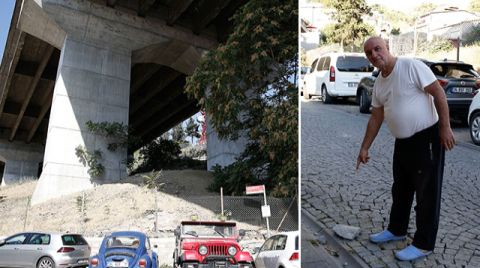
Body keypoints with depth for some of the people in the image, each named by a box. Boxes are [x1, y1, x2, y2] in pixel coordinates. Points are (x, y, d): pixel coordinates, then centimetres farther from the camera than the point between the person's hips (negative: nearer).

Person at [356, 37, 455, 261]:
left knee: (427, 193, 2)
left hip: (427, 138, -8)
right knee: (400, 190, 19)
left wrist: (445, 127, -18)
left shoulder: (411, 66, -14)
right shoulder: (378, 84, 8)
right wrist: (364, 148, 13)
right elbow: (375, 118, 14)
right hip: (402, 141, 8)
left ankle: (424, 244, 12)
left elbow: (438, 93, -15)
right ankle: (397, 230, 37)